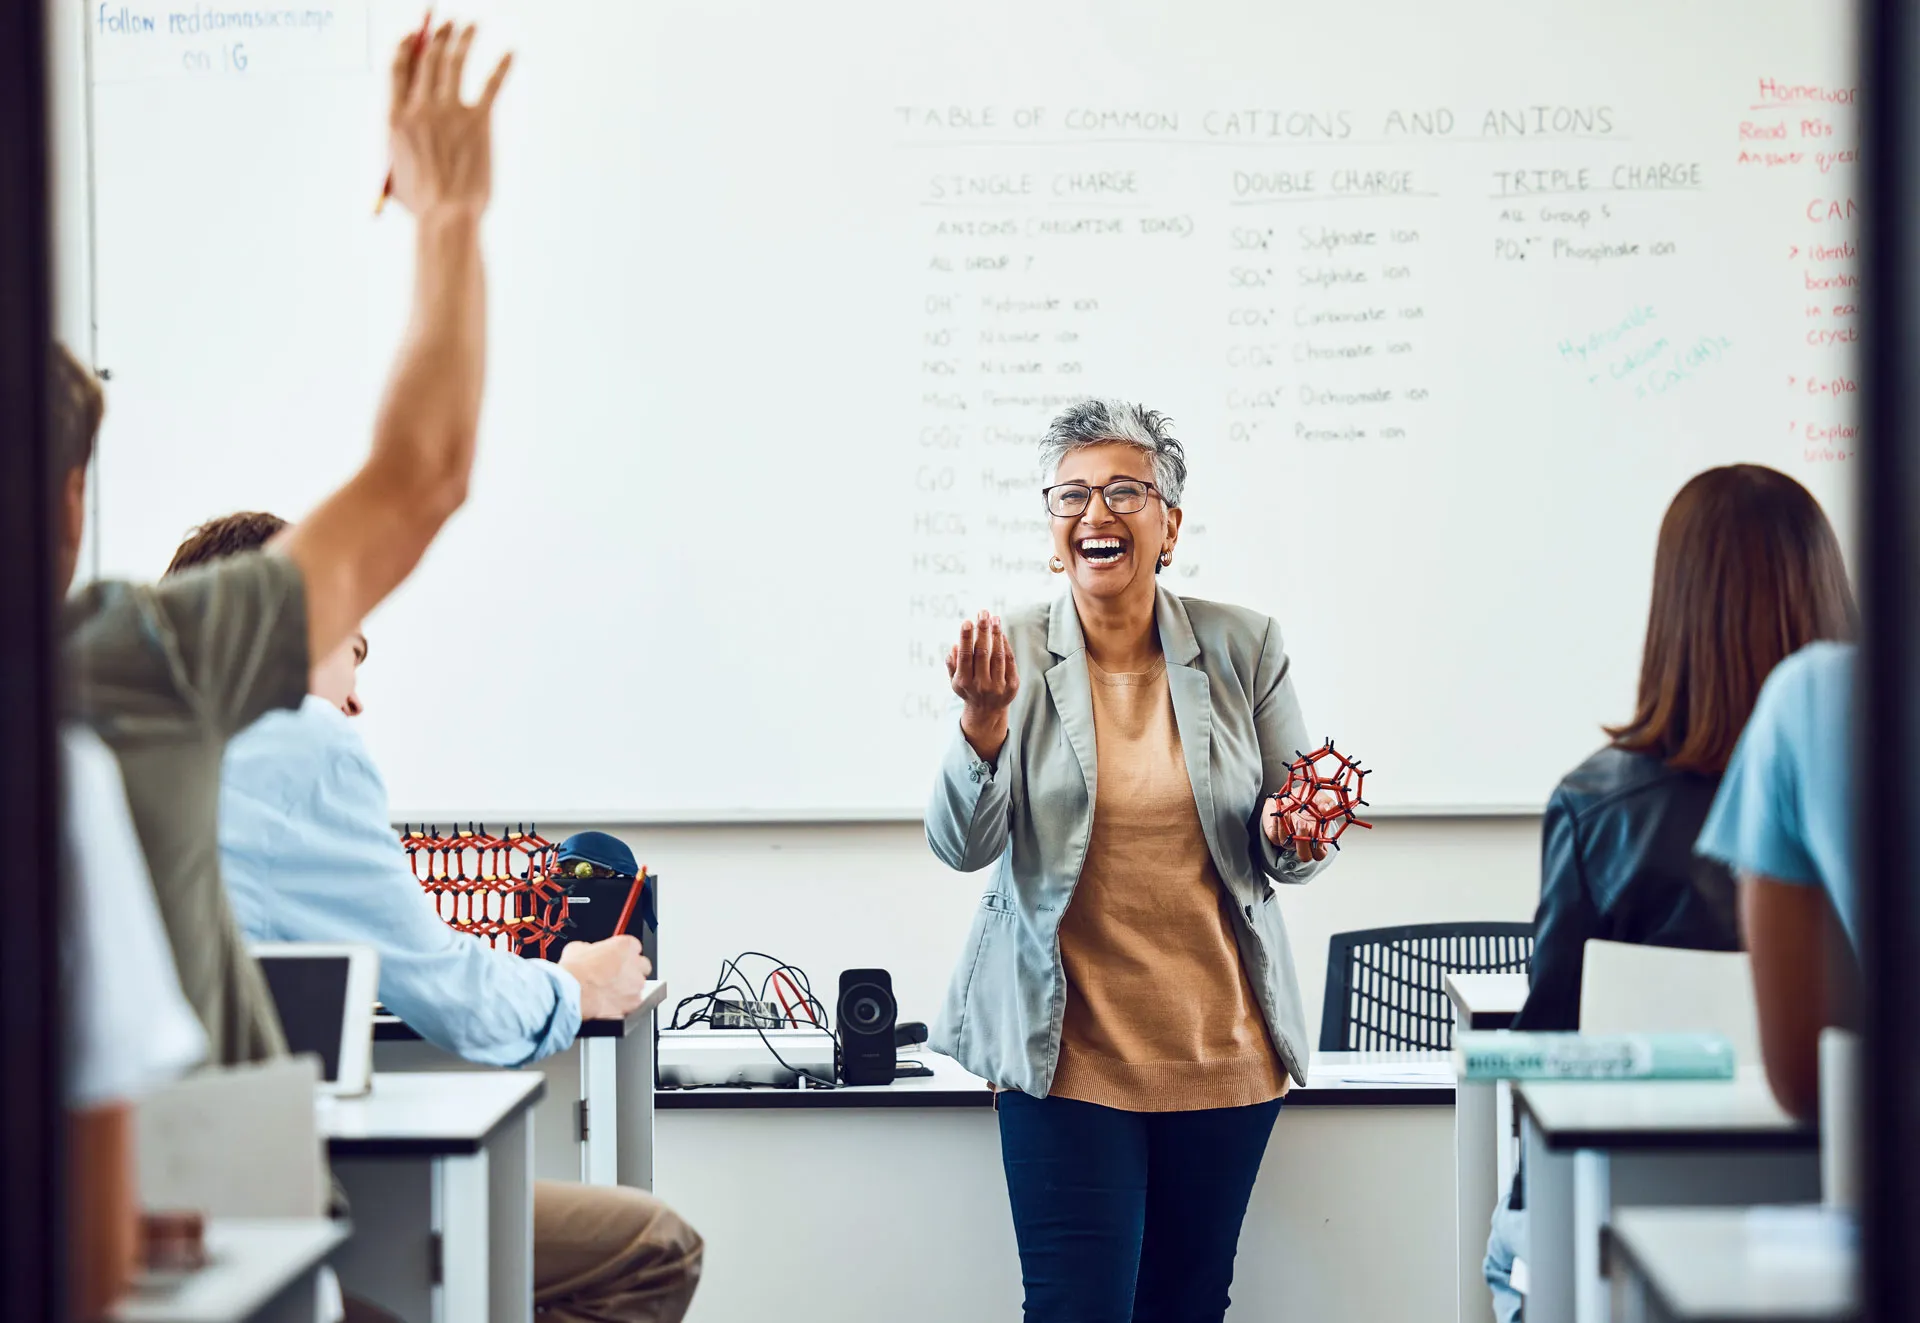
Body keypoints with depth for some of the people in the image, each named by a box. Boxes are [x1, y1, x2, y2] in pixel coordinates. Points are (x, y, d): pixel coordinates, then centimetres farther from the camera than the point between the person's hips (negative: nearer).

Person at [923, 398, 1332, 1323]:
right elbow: (963, 847, -8)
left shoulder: (1243, 648, 1)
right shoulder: (1012, 654, -3)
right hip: (1070, 1050, -2)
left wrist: (1288, 837, -16)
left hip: (1223, 1047, 2)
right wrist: (985, 718, -24)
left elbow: (1283, 859, 8)